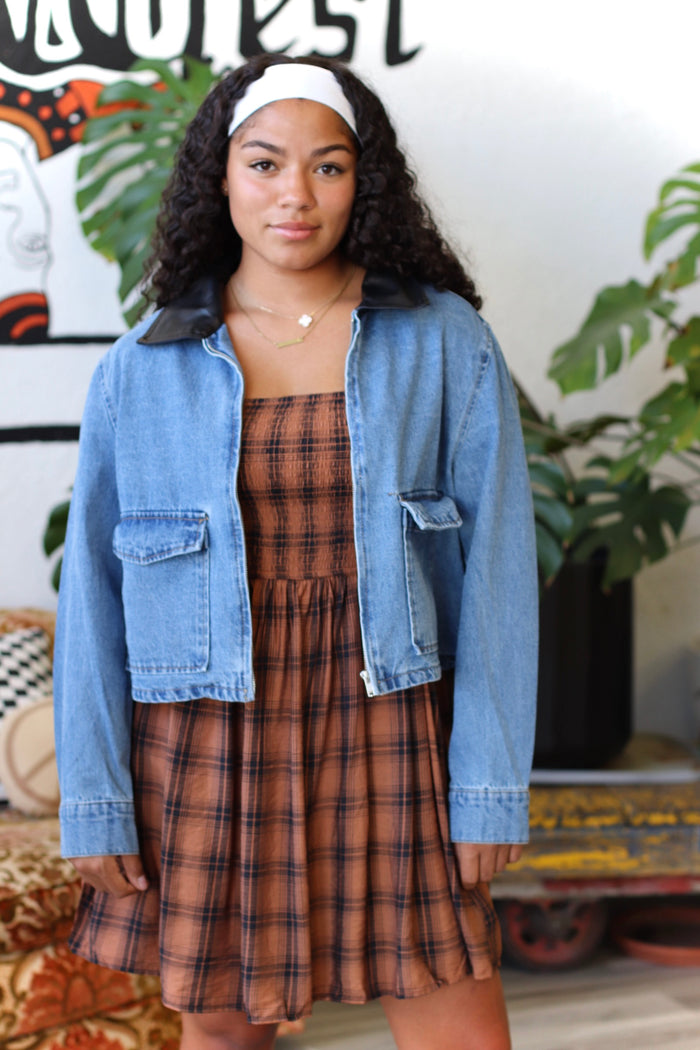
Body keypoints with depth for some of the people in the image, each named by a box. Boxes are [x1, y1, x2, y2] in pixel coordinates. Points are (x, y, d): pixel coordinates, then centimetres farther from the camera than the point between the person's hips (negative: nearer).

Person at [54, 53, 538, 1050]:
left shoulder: (448, 344, -1)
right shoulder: (141, 368, 1)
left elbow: (497, 567, -2)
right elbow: (94, 587, 2)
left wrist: (490, 784, -6)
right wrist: (94, 799, -1)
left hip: (387, 735, 0)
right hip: (206, 744, 1)